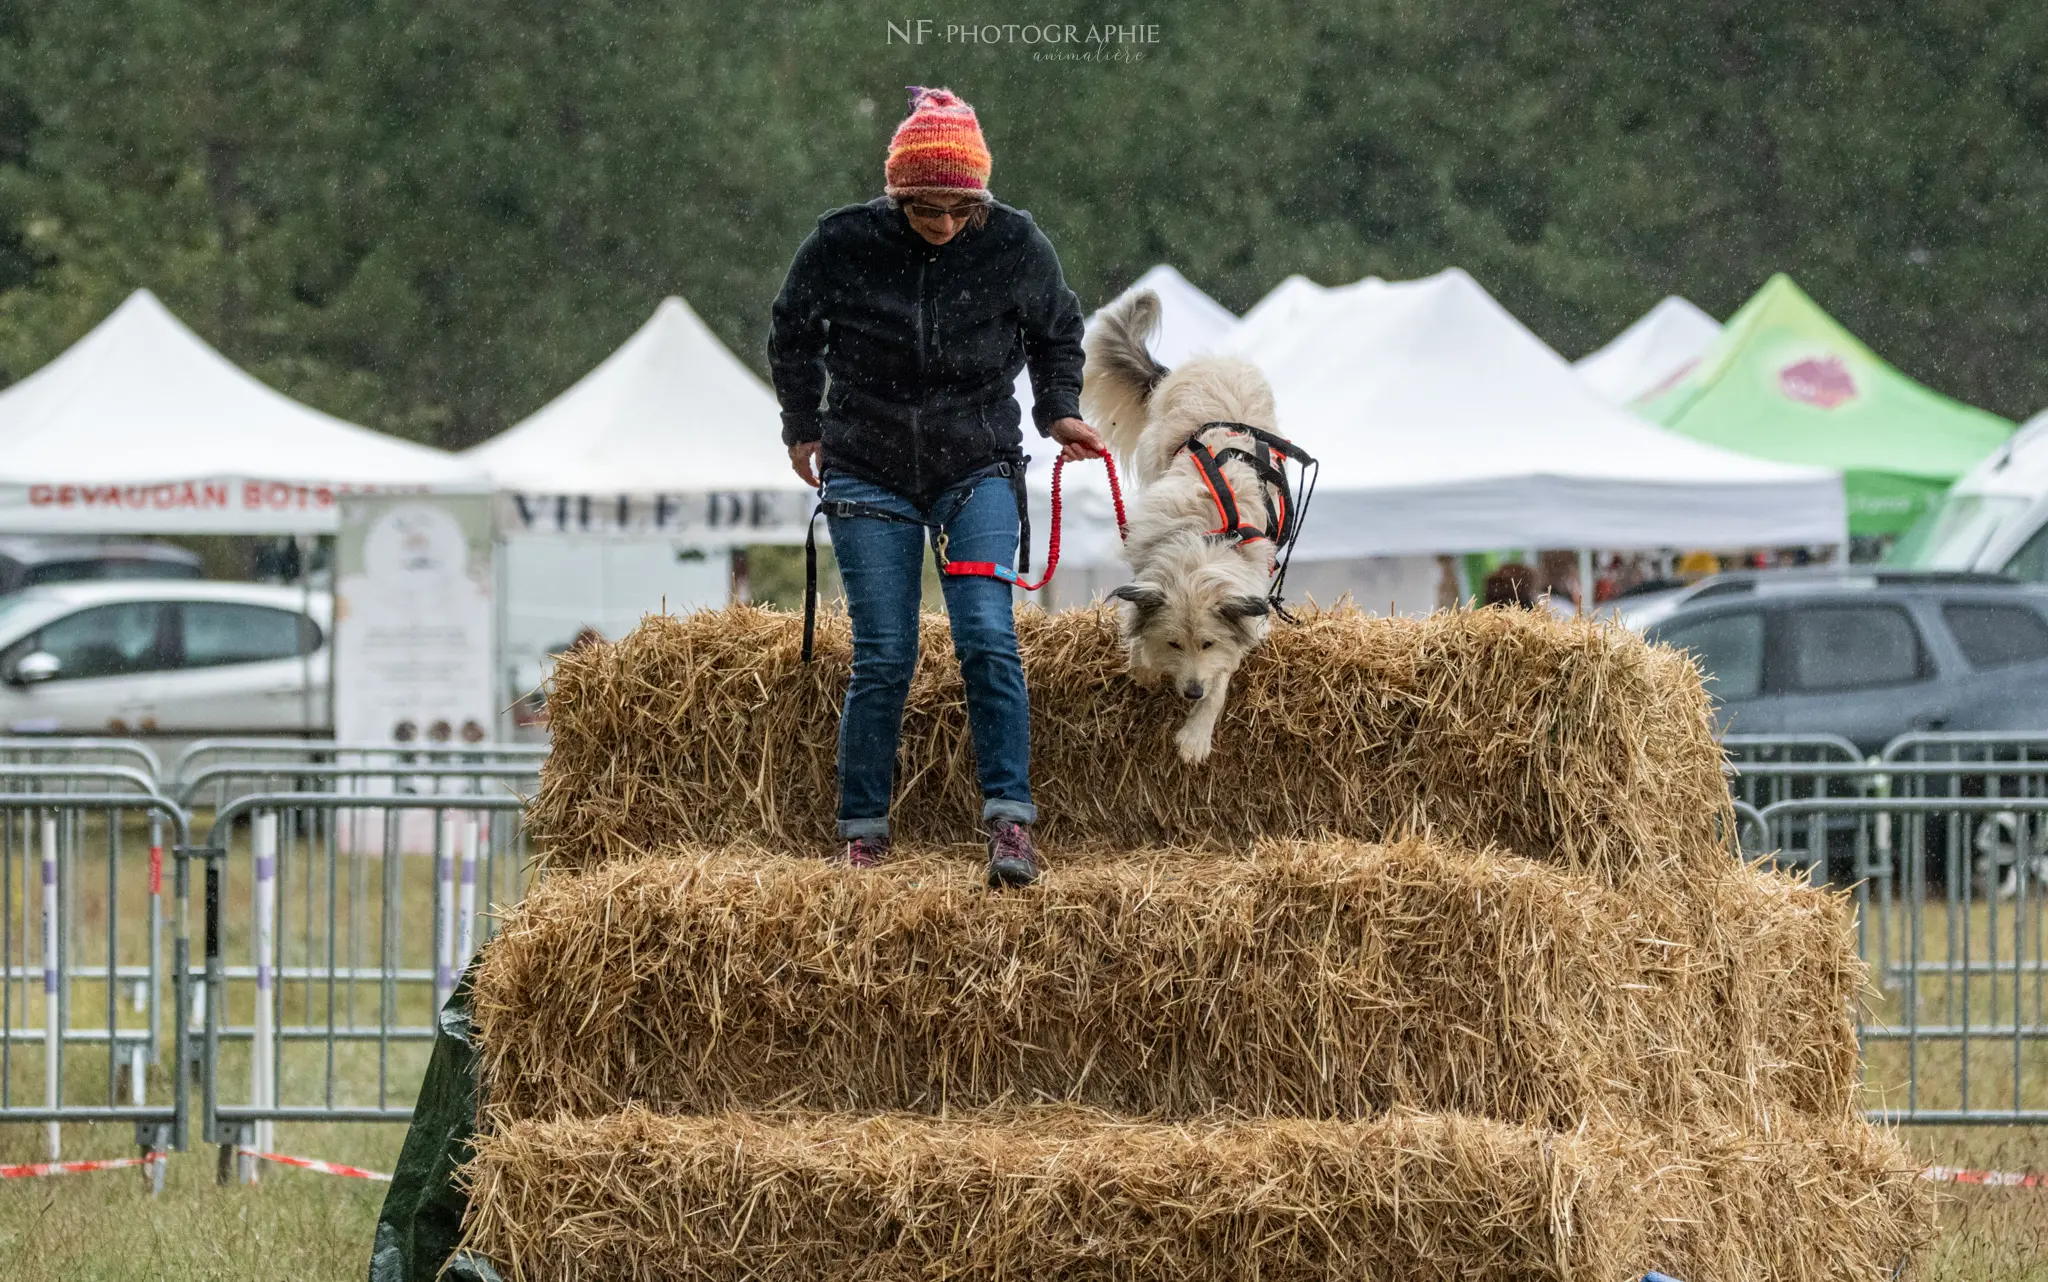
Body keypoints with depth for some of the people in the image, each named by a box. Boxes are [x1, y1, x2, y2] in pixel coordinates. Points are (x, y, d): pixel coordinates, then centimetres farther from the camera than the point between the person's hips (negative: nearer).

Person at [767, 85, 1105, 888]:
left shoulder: (1014, 247, -9)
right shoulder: (842, 245, -12)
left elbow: (1057, 332, 12)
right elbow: (793, 333, 9)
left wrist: (1058, 411, 1)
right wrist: (803, 427, 16)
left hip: (977, 467, 0)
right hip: (870, 475, 0)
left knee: (988, 638, -15)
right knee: (883, 656, -4)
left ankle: (1010, 820, -16)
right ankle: (864, 831, 7)